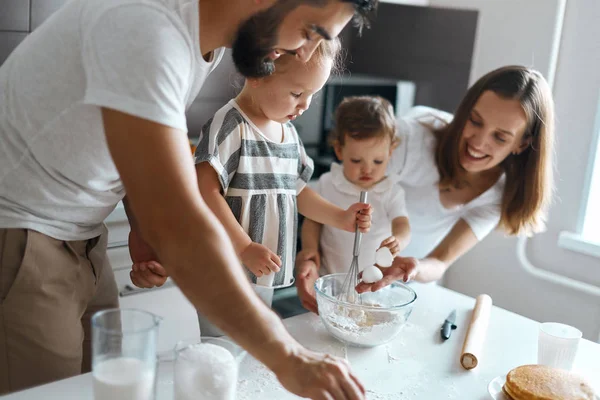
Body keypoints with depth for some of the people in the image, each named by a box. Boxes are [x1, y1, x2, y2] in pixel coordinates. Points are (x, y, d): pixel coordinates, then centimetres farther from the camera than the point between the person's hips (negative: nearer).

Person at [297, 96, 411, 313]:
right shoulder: (327, 184, -2)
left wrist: (398, 240, -38)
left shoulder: (392, 192, -5)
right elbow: (313, 220, 7)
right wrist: (310, 249, -9)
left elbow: (402, 224, -15)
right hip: (329, 278, 0)